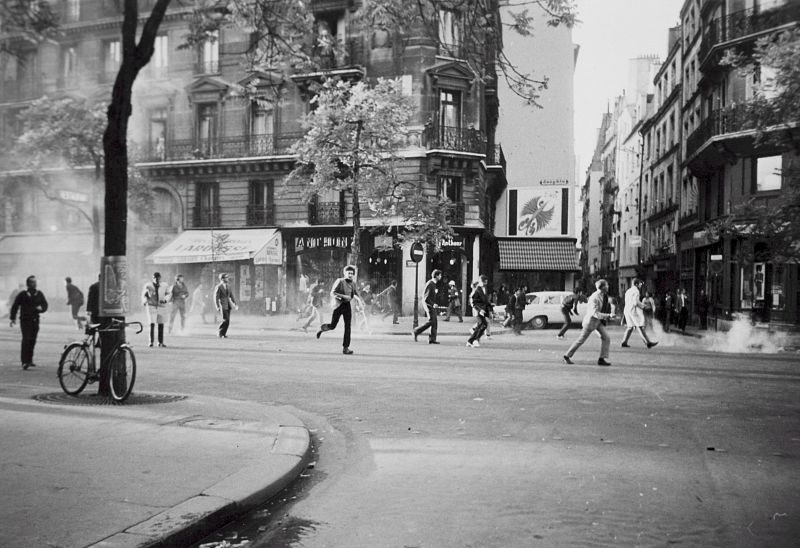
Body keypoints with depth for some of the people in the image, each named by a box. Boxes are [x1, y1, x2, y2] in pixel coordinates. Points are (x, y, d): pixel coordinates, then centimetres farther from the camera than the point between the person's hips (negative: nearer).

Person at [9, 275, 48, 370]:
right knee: (26, 340, -12)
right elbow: (15, 306, 3)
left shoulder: (39, 294, 7)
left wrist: (41, 308, -8)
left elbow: (45, 305, 14)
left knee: (32, 341, 7)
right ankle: (24, 361, -12)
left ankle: (29, 360, 19)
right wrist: (13, 318, 1)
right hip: (25, 320, -4)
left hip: (35, 320, 4)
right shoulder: (22, 294, -3)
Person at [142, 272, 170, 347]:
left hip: (161, 307, 2)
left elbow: (167, 295, 11)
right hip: (151, 306, -2)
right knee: (152, 324, -11)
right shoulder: (148, 286, -3)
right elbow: (144, 295, 5)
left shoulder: (164, 286, 2)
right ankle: (151, 342, -2)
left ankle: (160, 342, 14)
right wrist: (144, 301, -14)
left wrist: (164, 299, -10)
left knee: (161, 325, 3)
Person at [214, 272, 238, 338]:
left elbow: (231, 296, 16)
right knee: (225, 320, -12)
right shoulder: (218, 287, -11)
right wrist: (217, 307, -19)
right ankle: (219, 332, 4)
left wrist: (235, 304, 8)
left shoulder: (228, 286, 10)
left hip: (228, 305, 7)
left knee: (227, 321, 4)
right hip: (222, 305, -7)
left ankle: (223, 333, 13)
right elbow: (216, 298, -13)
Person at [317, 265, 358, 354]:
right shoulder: (339, 281, -8)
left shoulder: (353, 284, 10)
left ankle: (345, 348, -3)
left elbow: (355, 293, 29)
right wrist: (343, 296, -24)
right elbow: (332, 293, -15)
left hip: (347, 305, 5)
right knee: (332, 326, -3)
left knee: (348, 326, -5)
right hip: (338, 305, -5)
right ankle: (321, 328, 32)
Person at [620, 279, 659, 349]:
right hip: (634, 311, -9)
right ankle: (648, 343, -10)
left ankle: (624, 342, 7)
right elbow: (636, 302, -20)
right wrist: (644, 306, -6)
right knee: (640, 327, -9)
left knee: (630, 327, 12)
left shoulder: (628, 291, 18)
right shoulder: (636, 291, -10)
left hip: (627, 311, 9)